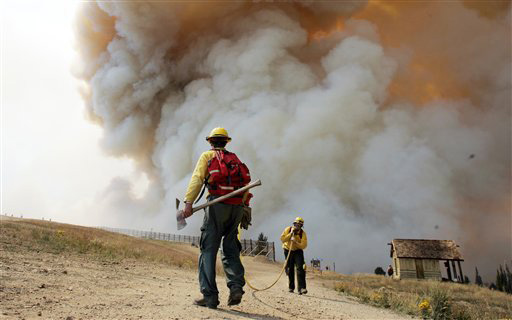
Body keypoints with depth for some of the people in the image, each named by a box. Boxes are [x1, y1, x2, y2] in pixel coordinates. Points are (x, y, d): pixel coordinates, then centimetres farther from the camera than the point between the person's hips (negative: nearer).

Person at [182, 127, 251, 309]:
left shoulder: (207, 156, 13)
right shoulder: (235, 159, 26)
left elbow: (197, 178, -3)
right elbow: (246, 183, 14)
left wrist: (188, 202, -11)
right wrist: (243, 208, 15)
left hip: (218, 204, -4)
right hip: (237, 208, 4)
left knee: (208, 249, -1)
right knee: (231, 250, 13)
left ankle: (209, 296, -6)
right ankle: (236, 286, -5)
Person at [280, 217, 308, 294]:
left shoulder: (303, 233, -13)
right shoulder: (288, 229, -10)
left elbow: (303, 246, -20)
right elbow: (282, 239, -20)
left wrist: (295, 242, -33)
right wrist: (291, 234, -26)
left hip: (298, 251, -1)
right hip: (288, 251, 1)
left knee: (300, 269, -17)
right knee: (289, 270, 8)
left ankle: (301, 288, -19)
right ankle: (291, 287, 25)